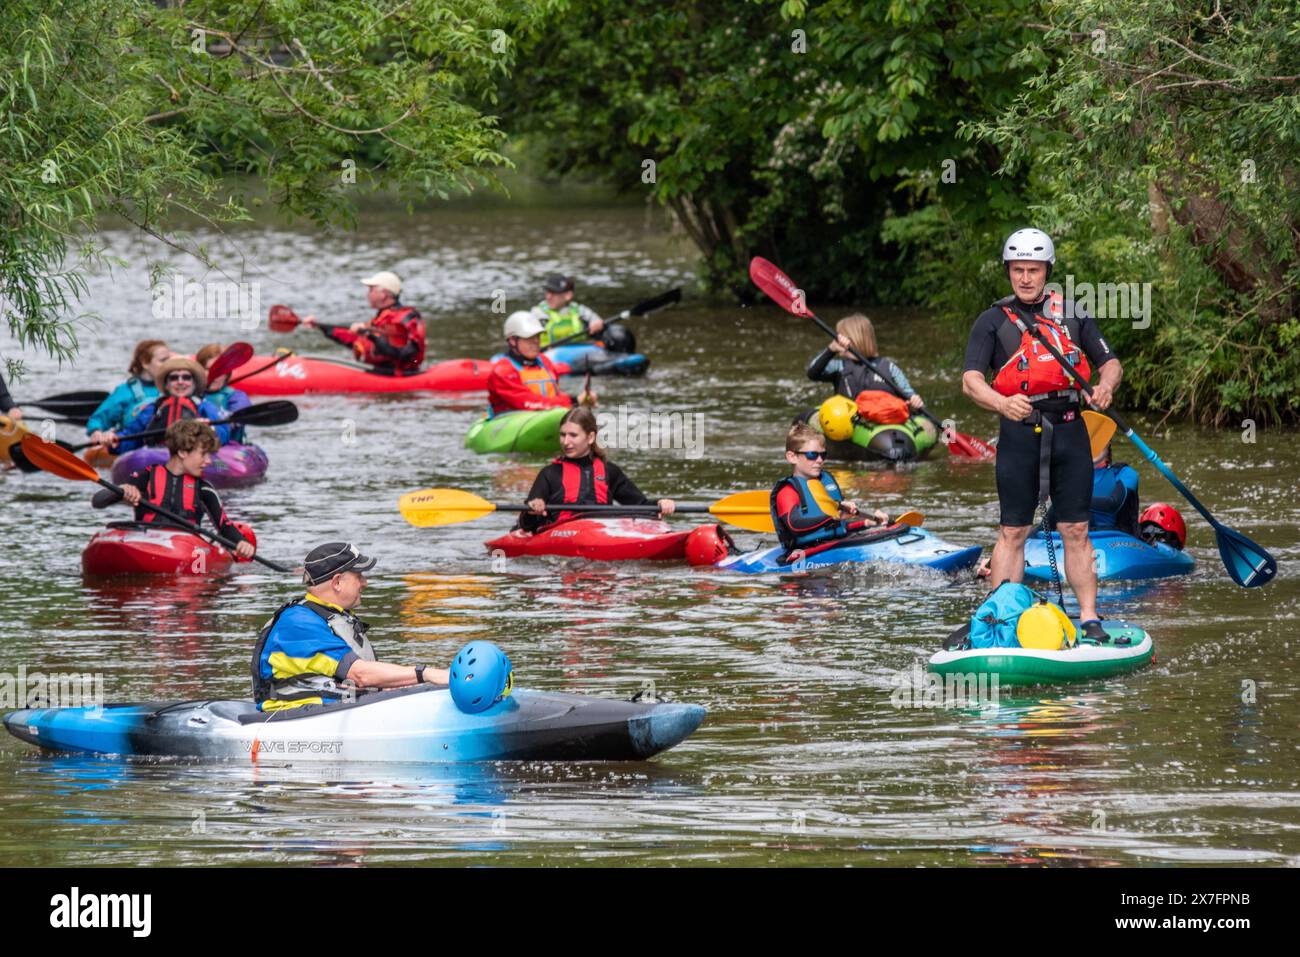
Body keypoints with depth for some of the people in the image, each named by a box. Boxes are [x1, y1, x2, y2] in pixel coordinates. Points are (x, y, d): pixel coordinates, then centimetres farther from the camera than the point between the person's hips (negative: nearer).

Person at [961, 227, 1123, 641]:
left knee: (1075, 531, 2)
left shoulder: (1073, 315, 10)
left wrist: (1106, 385, -12)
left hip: (1069, 433, 2)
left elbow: (1110, 363, 12)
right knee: (1012, 532, -1)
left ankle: (1090, 619, 4)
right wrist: (1002, 403, -30)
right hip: (1020, 433, -2)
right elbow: (971, 380, -9)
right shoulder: (993, 321, 2)